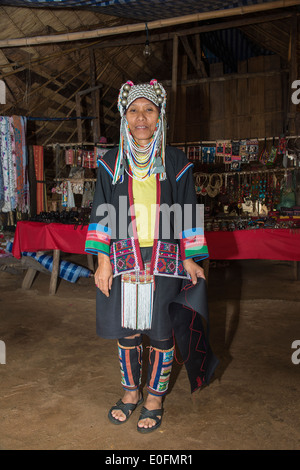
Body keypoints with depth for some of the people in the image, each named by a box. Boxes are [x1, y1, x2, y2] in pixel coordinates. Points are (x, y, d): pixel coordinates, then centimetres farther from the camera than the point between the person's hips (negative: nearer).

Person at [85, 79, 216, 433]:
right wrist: (103, 260, -3)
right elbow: (102, 212, 4)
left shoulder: (175, 162, 2)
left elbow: (186, 213, 4)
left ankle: (155, 396, 29)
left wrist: (190, 259, -1)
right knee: (126, 328, 11)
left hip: (165, 260, -1)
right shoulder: (112, 163, 5)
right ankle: (131, 390, 34)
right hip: (123, 259, 1)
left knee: (161, 330, 8)